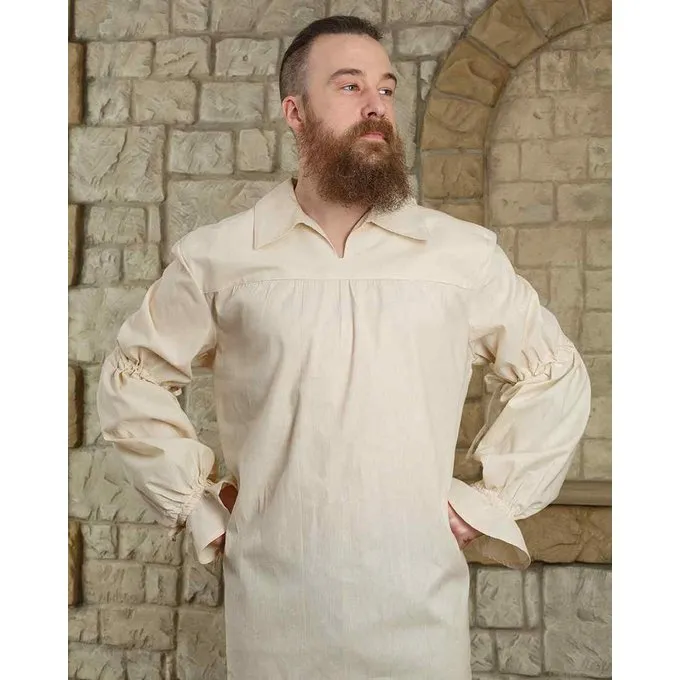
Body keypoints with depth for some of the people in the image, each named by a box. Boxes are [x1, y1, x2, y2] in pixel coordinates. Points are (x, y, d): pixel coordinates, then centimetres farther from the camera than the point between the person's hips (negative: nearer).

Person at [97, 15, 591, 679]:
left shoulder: (465, 253, -1)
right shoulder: (216, 257, -2)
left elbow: (556, 375, 9)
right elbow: (130, 381, 9)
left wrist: (489, 501, 2)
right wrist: (200, 507, 3)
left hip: (420, 604, 1)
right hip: (273, 605, 0)